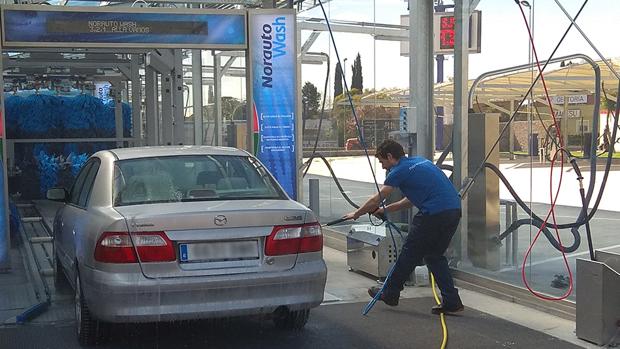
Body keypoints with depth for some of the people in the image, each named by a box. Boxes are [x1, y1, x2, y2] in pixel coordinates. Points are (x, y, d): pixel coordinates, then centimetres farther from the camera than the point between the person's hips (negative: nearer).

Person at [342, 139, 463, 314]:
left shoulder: (400, 170, -3)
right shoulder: (419, 161, 23)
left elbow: (376, 200, 3)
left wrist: (356, 214, 18)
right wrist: (387, 209, 31)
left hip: (434, 213, -8)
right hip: (454, 210, 8)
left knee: (410, 253, 8)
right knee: (435, 255, 19)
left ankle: (390, 293, 23)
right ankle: (452, 301, 14)